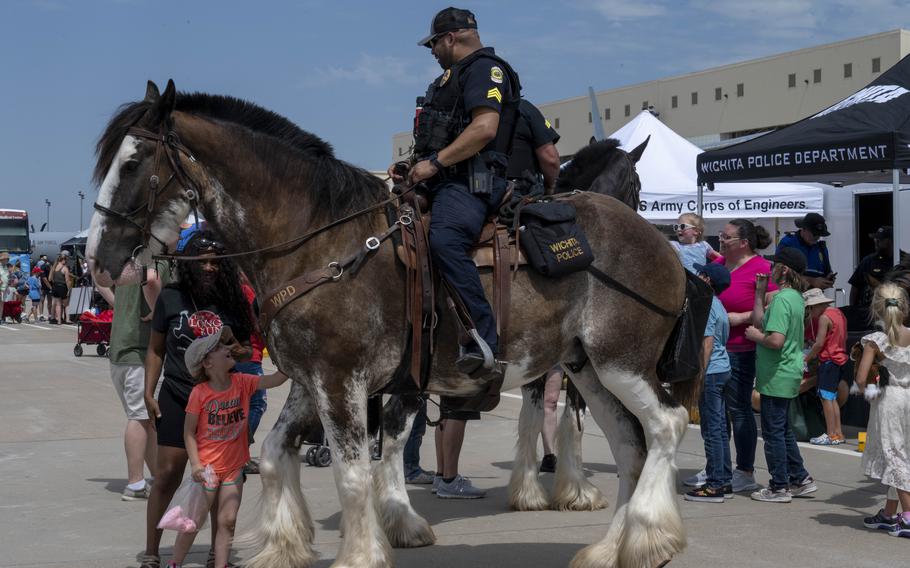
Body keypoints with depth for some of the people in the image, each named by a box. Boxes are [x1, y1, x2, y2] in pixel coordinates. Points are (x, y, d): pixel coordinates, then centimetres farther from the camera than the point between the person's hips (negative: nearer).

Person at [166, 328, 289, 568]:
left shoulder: (242, 383, -4)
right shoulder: (199, 393, -15)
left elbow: (274, 380, -12)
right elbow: (189, 432, -9)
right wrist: (195, 464, -16)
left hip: (234, 467, 4)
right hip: (207, 467, -4)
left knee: (227, 521, 3)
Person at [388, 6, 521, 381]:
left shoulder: (484, 68, -3)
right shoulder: (454, 77, 29)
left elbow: (485, 128, -18)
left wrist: (435, 162, -19)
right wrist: (411, 167, 18)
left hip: (470, 182, -11)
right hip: (443, 182, 11)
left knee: (444, 239, -36)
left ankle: (485, 345, -42)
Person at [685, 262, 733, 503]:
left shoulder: (706, 305, -13)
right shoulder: (717, 306, 16)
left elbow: (708, 343, -19)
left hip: (711, 372, -10)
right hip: (723, 369, 10)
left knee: (712, 429, -7)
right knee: (719, 428, 12)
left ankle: (715, 485, -5)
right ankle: (724, 482, 16)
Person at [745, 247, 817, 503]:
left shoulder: (782, 299, -20)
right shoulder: (795, 297, 11)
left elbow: (776, 340, -29)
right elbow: (760, 322, 11)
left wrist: (756, 336, -11)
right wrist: (759, 292, 11)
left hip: (776, 375, -10)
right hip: (788, 373, 10)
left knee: (773, 431, 0)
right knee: (782, 429, 19)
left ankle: (779, 487, 8)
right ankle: (800, 479, 23)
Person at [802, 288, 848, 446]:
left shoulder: (824, 317, -15)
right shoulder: (838, 313, 12)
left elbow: (819, 343, -17)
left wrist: (806, 358, -5)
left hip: (828, 360, -9)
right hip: (840, 359, 9)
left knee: (826, 397, -5)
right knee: (832, 397, 14)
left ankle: (831, 435, -6)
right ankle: (838, 433, 15)